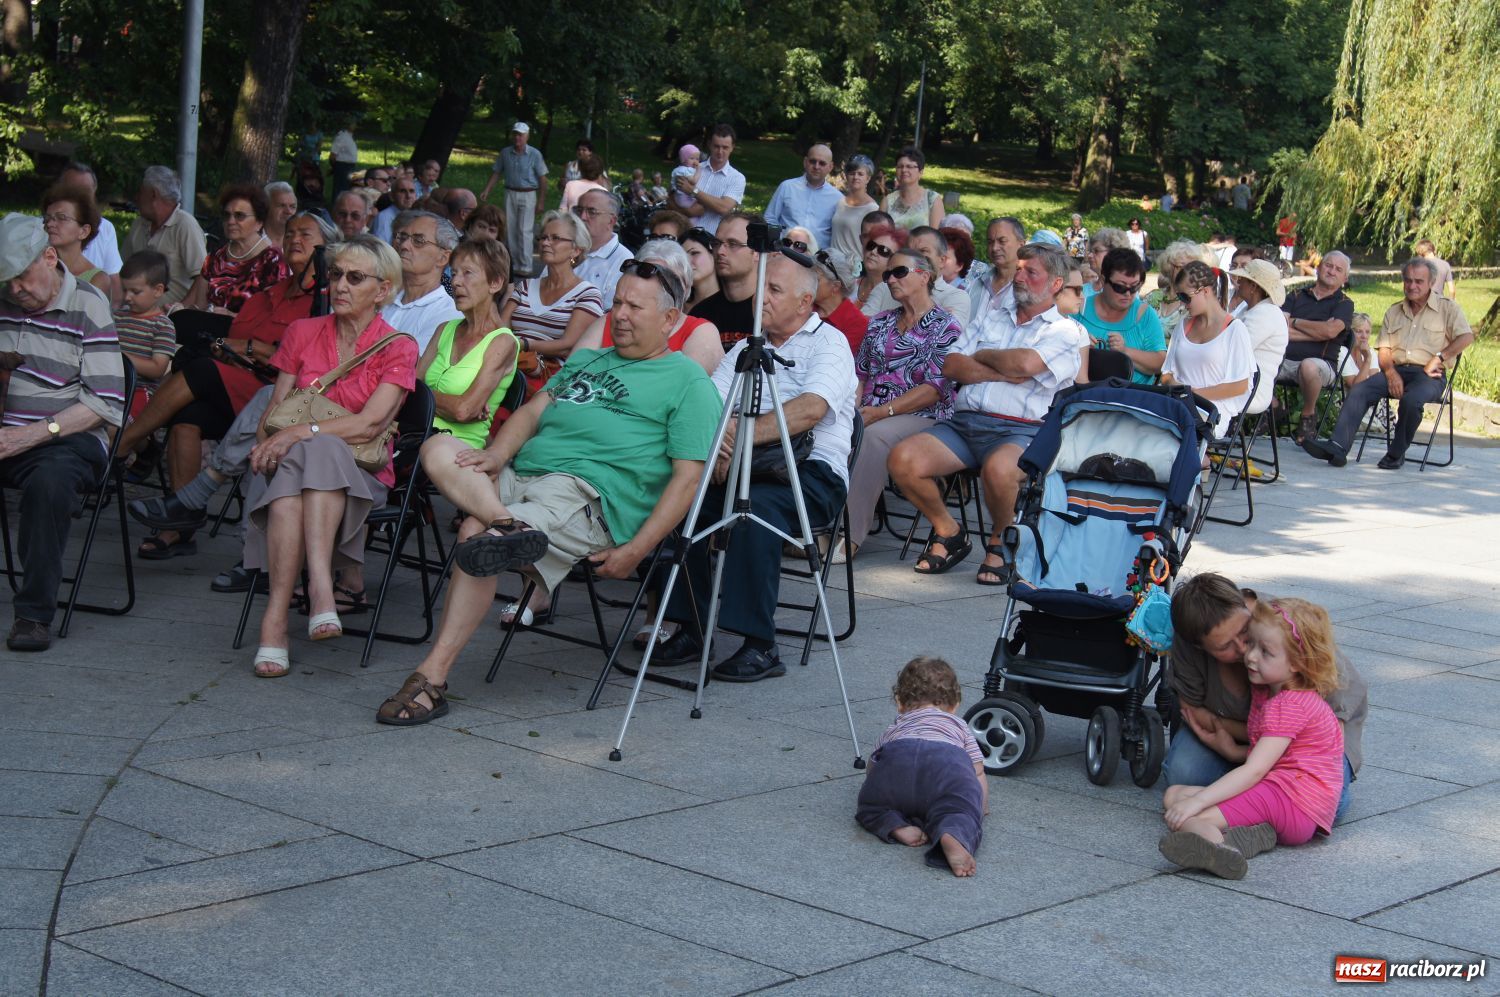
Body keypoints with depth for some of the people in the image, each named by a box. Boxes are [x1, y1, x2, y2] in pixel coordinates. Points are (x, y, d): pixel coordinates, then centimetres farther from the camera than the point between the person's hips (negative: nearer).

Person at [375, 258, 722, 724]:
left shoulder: (689, 382, 6)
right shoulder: (586, 360, 30)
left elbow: (687, 477, -3)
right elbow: (534, 410, 21)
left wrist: (634, 551, -14)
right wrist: (497, 454, -3)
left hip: (588, 495, -7)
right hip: (520, 475, 8)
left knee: (475, 532, -29)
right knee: (439, 448, -16)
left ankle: (432, 677, -25)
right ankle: (508, 526, -40)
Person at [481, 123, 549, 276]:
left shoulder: (534, 155, -7)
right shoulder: (505, 153, 3)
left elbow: (543, 179, -6)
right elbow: (496, 173, 9)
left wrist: (541, 202, -10)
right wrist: (486, 191, -2)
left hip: (528, 195, -4)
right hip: (510, 193, 4)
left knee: (524, 231, -8)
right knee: (510, 230, 6)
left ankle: (525, 267, -5)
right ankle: (513, 263, 15)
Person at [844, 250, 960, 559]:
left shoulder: (946, 326, 1)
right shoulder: (880, 323, 22)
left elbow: (936, 388, -9)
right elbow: (860, 373, 19)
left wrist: (883, 411, -17)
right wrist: (854, 409, -3)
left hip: (922, 418, -5)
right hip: (871, 415, 5)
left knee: (874, 436, -37)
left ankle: (849, 536, -35)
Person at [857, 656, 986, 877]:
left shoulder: (892, 731, 44)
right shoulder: (960, 726, 42)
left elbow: (872, 769, 51)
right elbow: (978, 772, 38)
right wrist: (982, 807, 56)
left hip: (895, 760, 2)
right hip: (950, 761, -1)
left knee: (871, 806, 23)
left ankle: (897, 827, -8)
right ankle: (953, 837, -41)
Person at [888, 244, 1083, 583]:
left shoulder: (1065, 332, 7)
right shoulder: (991, 319, 25)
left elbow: (1025, 363, -14)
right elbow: (951, 366, 11)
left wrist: (982, 356, 5)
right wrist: (1003, 373, -2)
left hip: (1020, 430, -5)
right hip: (963, 423, 5)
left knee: (998, 469, -40)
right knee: (902, 460, -21)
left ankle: (1000, 542, -8)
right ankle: (948, 533, 4)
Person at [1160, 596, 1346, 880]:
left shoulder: (1290, 706, -14)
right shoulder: (1265, 692, 17)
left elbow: (1254, 770, -22)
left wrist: (1197, 801, -28)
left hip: (1296, 802, -10)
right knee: (1173, 794, 3)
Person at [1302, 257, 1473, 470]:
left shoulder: (1447, 307, 8)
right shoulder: (1394, 312, 21)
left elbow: (1466, 337, -5)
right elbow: (1384, 350, 14)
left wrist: (1437, 358, -15)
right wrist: (1391, 372, -7)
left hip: (1430, 375, -4)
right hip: (1396, 371, 4)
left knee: (1411, 399, -37)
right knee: (1359, 391, -23)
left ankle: (1396, 454, -19)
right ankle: (1337, 447, -35)